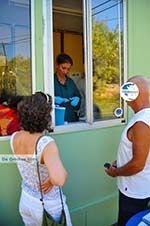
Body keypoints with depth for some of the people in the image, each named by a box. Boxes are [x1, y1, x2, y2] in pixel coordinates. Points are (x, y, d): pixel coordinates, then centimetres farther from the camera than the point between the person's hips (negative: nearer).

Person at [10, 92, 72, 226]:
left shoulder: (14, 138, -13)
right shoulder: (46, 144, -33)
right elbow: (59, 179, -48)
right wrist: (57, 175, -29)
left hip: (26, 200, 6)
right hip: (48, 205, -6)